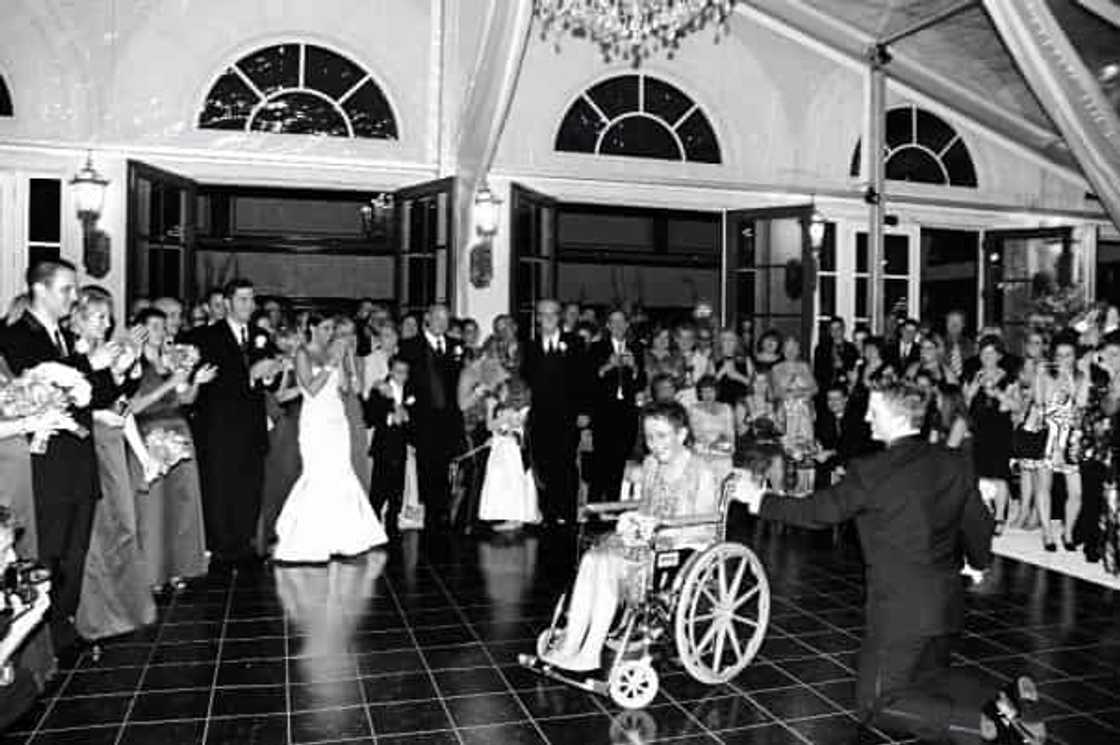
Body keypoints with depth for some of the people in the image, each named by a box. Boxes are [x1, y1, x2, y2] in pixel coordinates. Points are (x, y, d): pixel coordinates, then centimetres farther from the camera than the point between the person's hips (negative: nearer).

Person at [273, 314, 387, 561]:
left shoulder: (331, 351, 13)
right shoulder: (303, 354, -2)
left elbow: (342, 386, 11)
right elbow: (311, 389, -15)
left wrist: (341, 360, 5)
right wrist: (330, 364, -14)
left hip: (337, 418, 6)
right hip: (316, 420, -6)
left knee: (340, 474, 3)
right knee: (319, 475, -9)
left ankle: (339, 536, 10)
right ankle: (310, 539, 0)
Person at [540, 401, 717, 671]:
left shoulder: (701, 474, -11)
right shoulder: (650, 465, 11)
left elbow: (704, 528, -14)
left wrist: (662, 528, -25)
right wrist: (634, 519, -2)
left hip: (684, 548, -7)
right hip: (650, 539, 7)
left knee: (608, 565, -27)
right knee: (591, 559, -20)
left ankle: (590, 653, -20)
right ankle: (570, 643, -21)